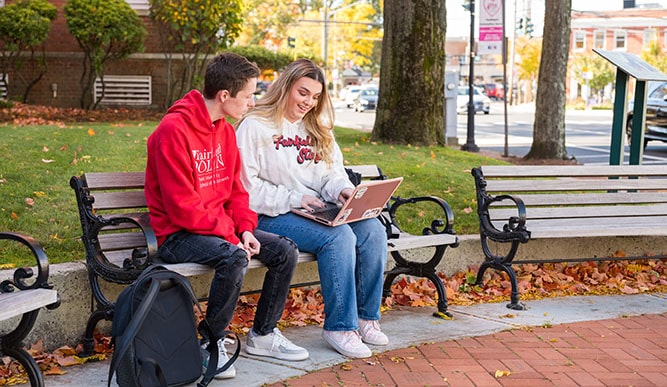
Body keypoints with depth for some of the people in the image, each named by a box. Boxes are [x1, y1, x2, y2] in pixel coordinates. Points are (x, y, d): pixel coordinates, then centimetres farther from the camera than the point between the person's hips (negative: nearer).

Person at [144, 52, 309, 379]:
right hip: (177, 234, -8)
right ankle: (212, 343, -14)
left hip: (221, 227, 9)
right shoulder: (174, 130, -19)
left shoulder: (225, 131, 8)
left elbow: (236, 190, 13)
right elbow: (182, 207, -22)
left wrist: (245, 229, -4)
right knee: (234, 257, -34)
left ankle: (262, 335, 12)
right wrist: (230, 235, -22)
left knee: (285, 250, -3)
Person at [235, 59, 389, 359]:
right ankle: (339, 327, -18)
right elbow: (246, 186, -11)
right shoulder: (255, 127, -3)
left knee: (373, 230, -18)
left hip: (318, 210, 7)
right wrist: (294, 199, -17)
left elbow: (333, 172, 19)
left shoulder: (317, 129, 20)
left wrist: (343, 189, -6)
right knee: (339, 238, -31)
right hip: (272, 217, -7)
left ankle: (366, 317, -6)